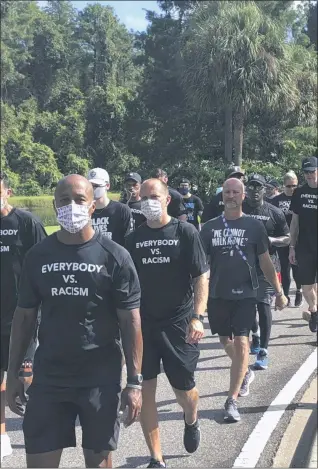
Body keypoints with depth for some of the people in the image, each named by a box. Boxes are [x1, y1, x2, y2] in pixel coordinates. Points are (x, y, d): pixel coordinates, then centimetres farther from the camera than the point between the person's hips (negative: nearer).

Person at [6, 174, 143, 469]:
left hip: (100, 378, -2)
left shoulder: (115, 257, -7)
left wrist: (135, 381, -8)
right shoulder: (37, 256, 1)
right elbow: (24, 316, 7)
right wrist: (13, 373, 5)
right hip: (48, 377, 2)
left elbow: (131, 321, -5)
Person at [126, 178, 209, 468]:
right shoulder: (134, 239, 4)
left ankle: (191, 420, 44)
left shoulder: (185, 232, -4)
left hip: (179, 323, -2)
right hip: (142, 324, 3)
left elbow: (201, 277, -7)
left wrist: (197, 317, -17)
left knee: (184, 388, 8)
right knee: (145, 390, 0)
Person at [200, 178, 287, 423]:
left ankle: (232, 401, -6)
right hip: (217, 294, 3)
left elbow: (266, 261, 5)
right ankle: (245, 373, 45)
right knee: (226, 341, 16)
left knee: (240, 343, -11)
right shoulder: (210, 227, 3)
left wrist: (279, 292, 4)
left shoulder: (254, 226, -1)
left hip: (245, 294, -3)